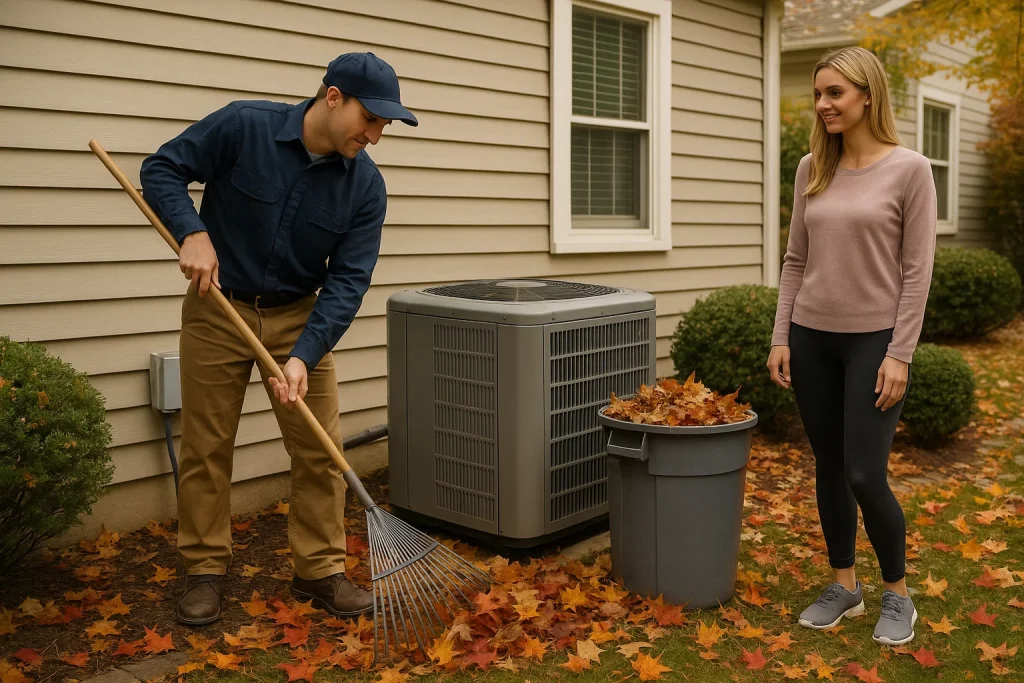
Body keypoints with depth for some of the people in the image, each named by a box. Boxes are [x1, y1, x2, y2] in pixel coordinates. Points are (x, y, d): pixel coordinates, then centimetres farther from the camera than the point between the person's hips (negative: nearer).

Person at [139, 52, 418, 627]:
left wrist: (303, 356, -22)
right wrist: (193, 233, -24)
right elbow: (162, 169, -7)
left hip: (300, 316, 2)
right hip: (217, 307, -1)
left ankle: (320, 570, 15)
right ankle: (206, 570, 21)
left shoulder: (366, 185, -12)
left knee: (321, 448, 0)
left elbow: (348, 280, -12)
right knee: (206, 447, 5)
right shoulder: (244, 126, -17)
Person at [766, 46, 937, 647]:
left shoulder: (909, 169, -7)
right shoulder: (812, 169, 5)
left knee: (865, 476, -4)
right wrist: (781, 337, 4)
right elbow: (796, 261, 9)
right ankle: (844, 586, 27)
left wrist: (900, 354, -13)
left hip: (874, 339, -4)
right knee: (829, 469, 11)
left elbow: (917, 270, -8)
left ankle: (898, 595, 20)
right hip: (813, 337, 5)